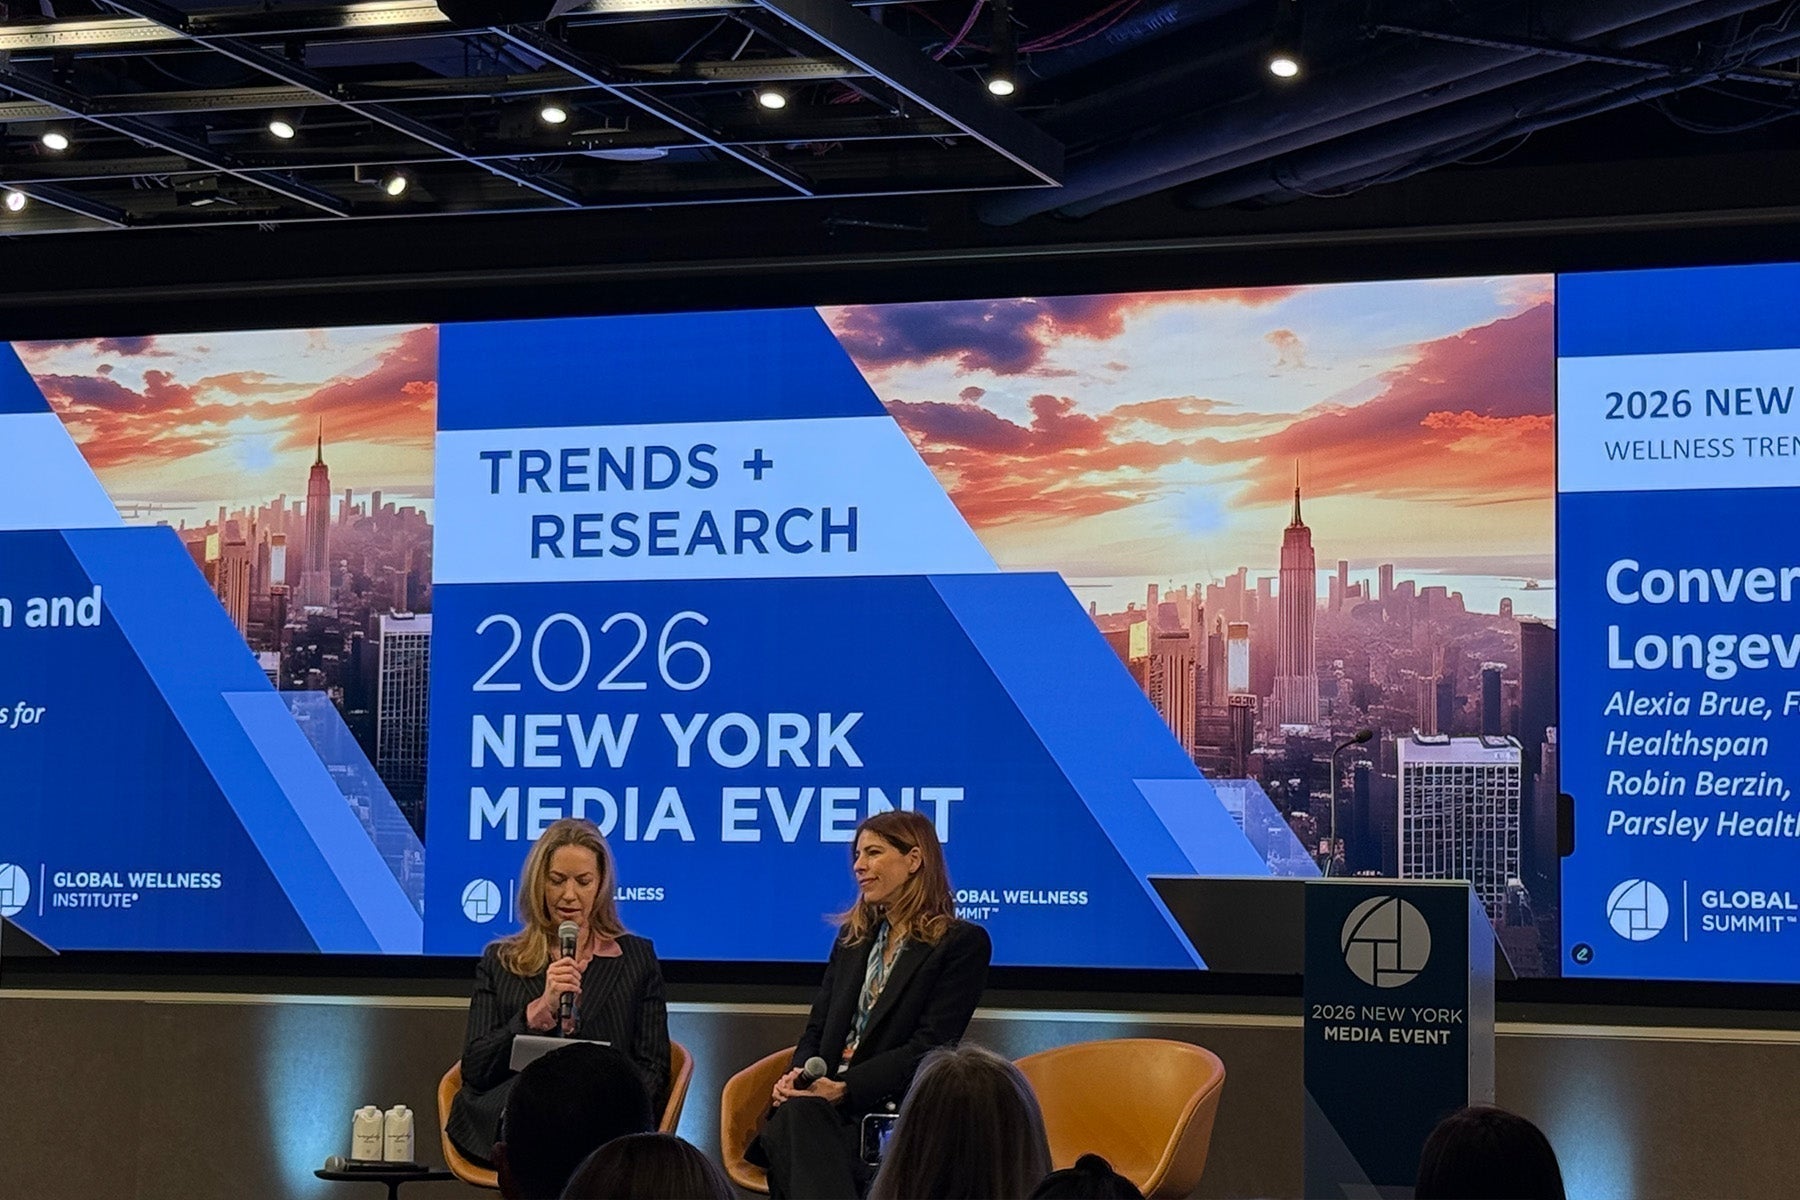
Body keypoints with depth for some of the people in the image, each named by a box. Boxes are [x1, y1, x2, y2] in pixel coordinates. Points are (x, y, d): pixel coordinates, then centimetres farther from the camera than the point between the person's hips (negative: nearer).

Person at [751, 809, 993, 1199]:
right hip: (828, 1099, 5)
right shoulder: (852, 938, 25)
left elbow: (929, 1046, -7)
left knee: (799, 1119, -37)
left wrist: (844, 1088, -18)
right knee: (794, 1113, -34)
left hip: (896, 1108, -5)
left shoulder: (964, 943, 3)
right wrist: (798, 1074, -5)